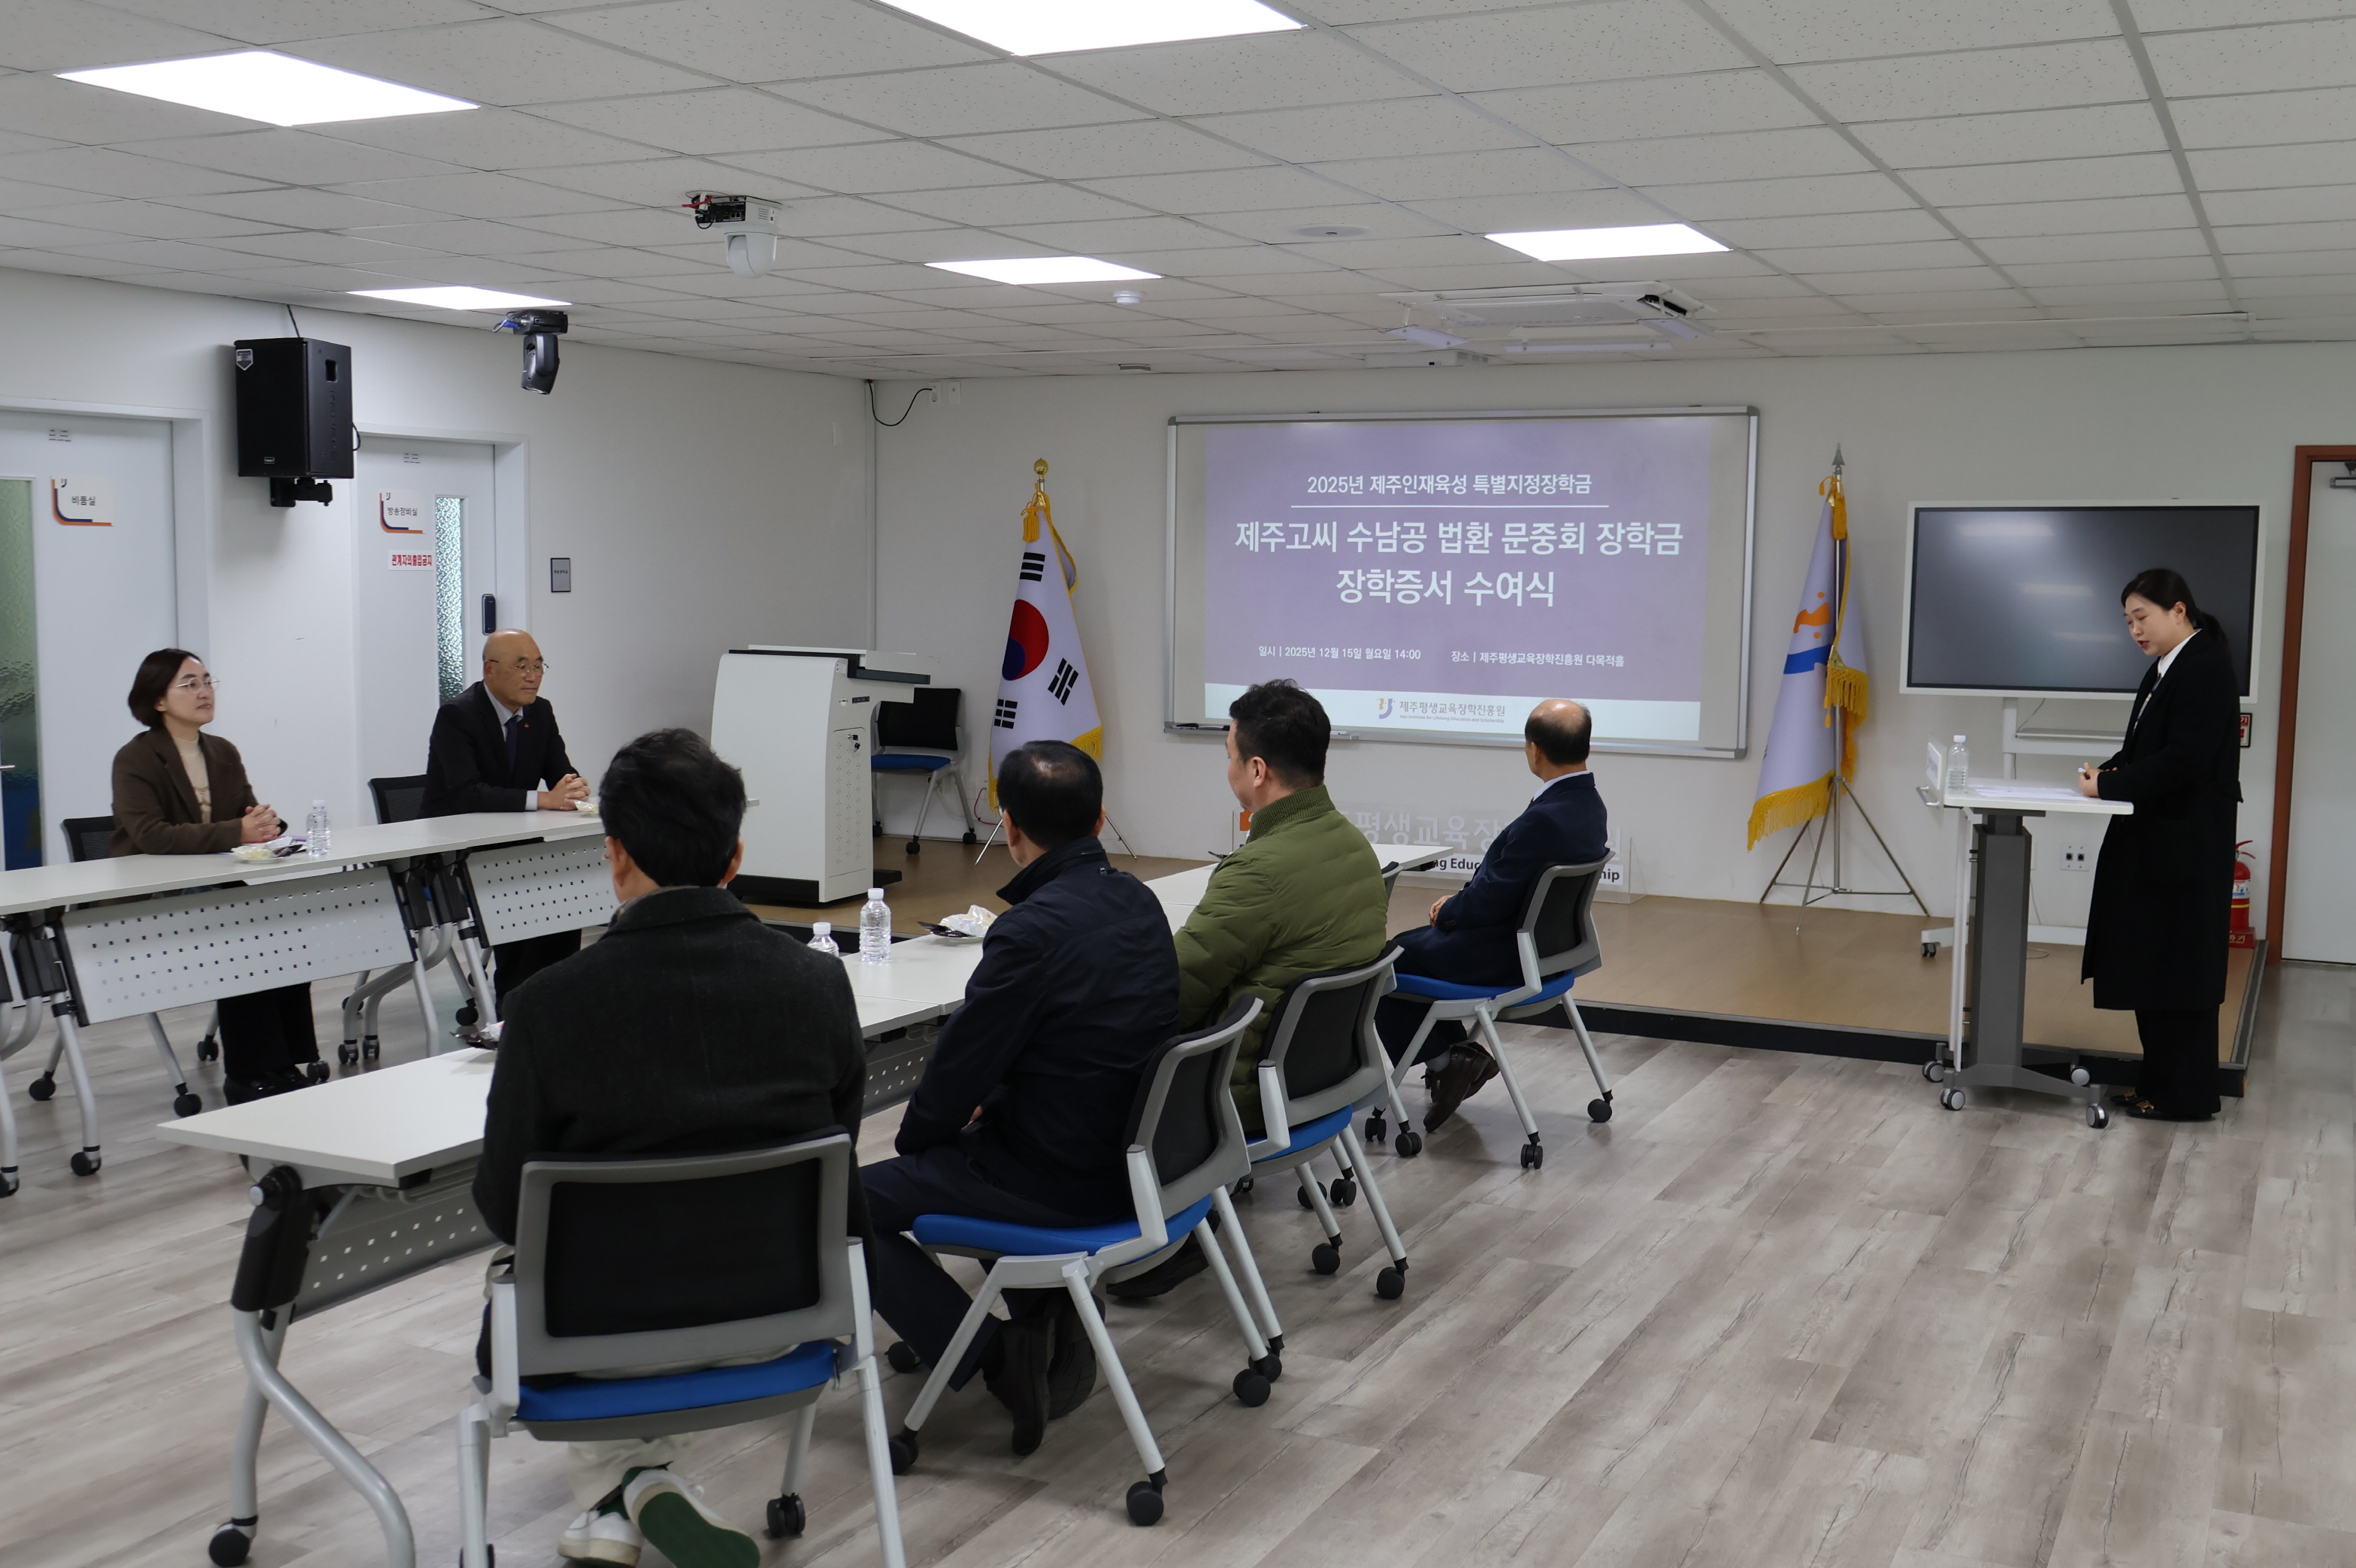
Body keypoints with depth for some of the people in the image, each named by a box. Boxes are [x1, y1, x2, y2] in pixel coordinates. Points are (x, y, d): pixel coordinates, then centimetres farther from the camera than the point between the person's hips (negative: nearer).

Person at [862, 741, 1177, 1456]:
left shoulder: (1031, 931, -24)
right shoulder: (1138, 901, 2)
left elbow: (958, 1068, -15)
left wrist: (916, 1136, 6)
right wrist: (991, 1103, 18)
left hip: (1065, 1182, -8)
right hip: (1132, 1152, 8)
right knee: (971, 1143, 33)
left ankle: (992, 1353, -5)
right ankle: (1052, 1314, 19)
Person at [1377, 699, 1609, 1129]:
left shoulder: (1545, 819, -30)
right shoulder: (1588, 803, 0)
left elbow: (1488, 902, -23)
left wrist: (1447, 911, -3)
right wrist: (1459, 902, 5)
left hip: (1503, 956, -10)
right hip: (1541, 941, 10)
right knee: (1412, 943, 25)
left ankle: (1442, 1062, 8)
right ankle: (1461, 1051, 23)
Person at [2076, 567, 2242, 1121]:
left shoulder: (2207, 668, -15)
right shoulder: (2166, 670, 12)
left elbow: (2184, 760, -22)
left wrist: (2109, 787, -17)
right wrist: (2110, 772, -1)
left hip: (2185, 847, -9)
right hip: (2154, 843, 9)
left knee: (2177, 969, -1)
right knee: (2151, 967, 12)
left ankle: (2186, 1096, 9)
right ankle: (2162, 1083, 20)